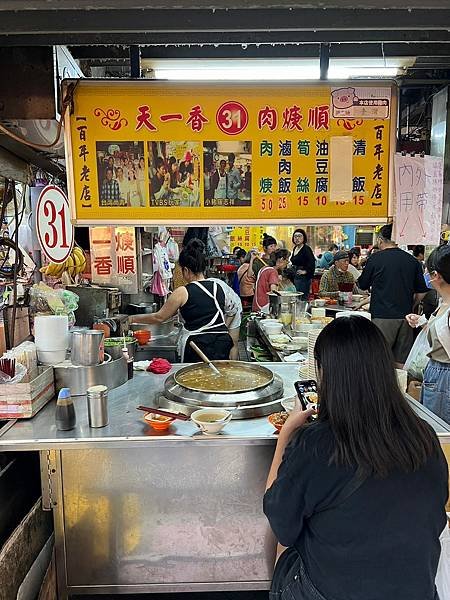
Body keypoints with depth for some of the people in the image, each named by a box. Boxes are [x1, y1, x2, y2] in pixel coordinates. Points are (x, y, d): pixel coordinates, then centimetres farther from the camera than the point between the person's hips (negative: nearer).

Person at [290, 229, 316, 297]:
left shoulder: (306, 249, -12)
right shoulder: (295, 248, 13)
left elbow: (312, 262, -25)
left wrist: (305, 271, -18)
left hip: (303, 278, -9)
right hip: (295, 276, 9)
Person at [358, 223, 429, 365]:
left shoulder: (375, 259, -6)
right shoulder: (412, 260, 6)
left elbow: (362, 285, 6)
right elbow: (421, 292, 9)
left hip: (383, 316, -4)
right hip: (406, 316, 4)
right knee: (401, 361, 10)